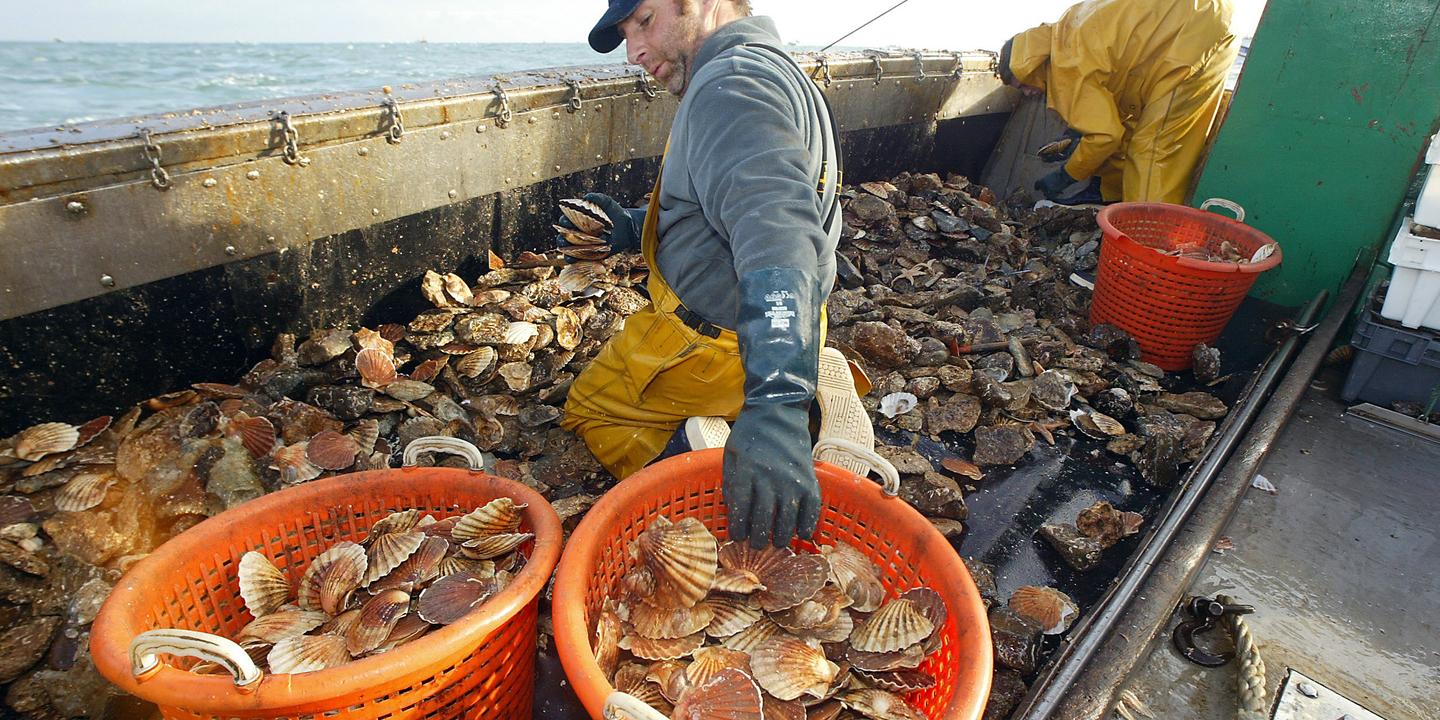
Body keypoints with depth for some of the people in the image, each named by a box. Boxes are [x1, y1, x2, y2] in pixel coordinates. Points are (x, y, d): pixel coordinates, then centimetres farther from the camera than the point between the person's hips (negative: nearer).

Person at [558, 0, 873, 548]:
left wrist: (775, 408, -52)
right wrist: (633, 229, 7)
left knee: (587, 411, 13)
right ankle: (813, 388, 11)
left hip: (710, 337, -9)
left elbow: (776, 239, -41)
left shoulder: (730, 86, -24)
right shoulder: (769, 69, 10)